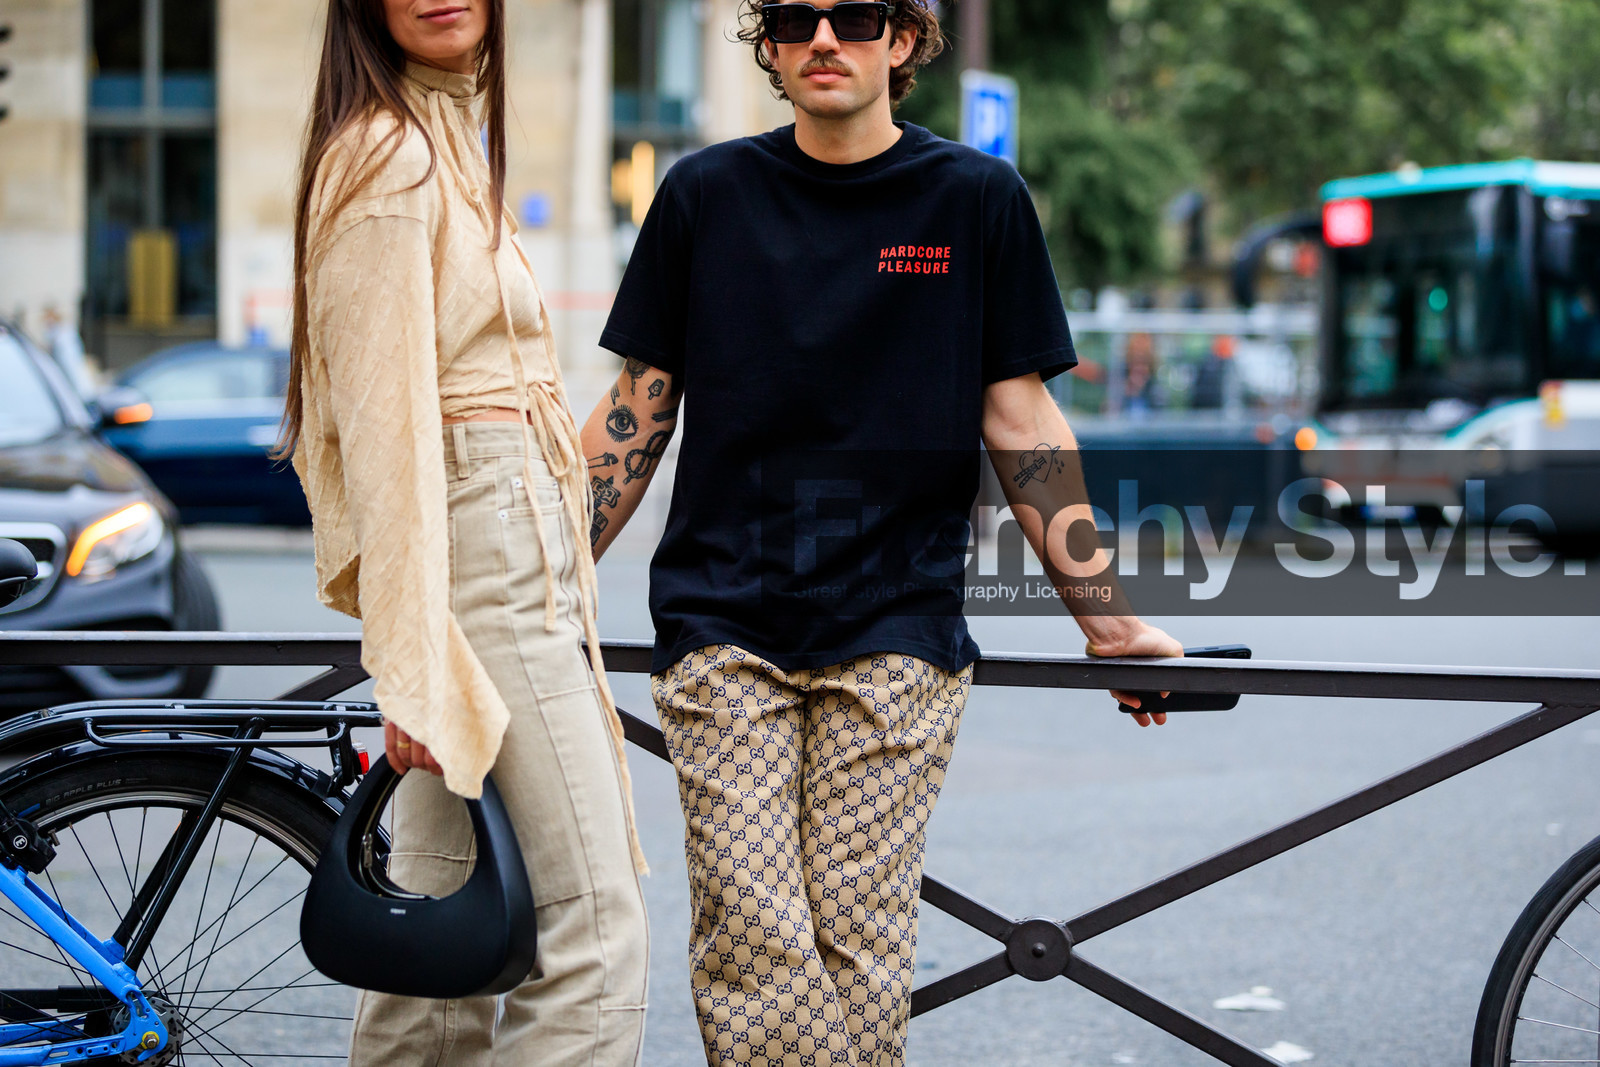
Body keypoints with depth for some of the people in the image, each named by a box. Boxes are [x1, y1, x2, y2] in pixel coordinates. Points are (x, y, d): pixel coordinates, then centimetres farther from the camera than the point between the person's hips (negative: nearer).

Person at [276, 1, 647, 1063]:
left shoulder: (448, 139, 19)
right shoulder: (392, 157, -12)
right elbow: (386, 418, -17)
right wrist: (409, 661, -21)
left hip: (516, 539, 10)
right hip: (483, 545, -10)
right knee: (596, 922, -11)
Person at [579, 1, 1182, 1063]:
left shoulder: (978, 198, 5)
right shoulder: (706, 194, 8)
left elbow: (1022, 420, 8)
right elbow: (638, 410, 13)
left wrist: (1110, 620, 6)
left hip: (895, 627, -1)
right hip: (722, 623, 1)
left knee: (861, 956, -7)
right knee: (755, 945, -11)